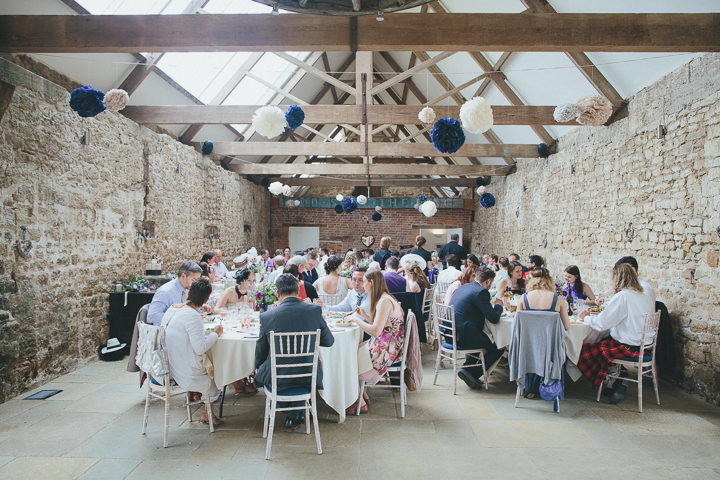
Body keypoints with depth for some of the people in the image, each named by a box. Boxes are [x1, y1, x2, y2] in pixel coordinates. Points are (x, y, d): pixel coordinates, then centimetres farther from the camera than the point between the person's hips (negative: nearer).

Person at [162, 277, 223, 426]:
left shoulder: (172, 309, 0)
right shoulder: (193, 316, -26)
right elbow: (200, 348, -25)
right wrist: (216, 333, -11)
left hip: (171, 366, 8)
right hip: (187, 373, -8)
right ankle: (207, 413, 30)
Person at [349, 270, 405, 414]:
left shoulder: (384, 301, -21)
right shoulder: (384, 298, 11)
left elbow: (375, 331, -26)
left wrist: (357, 320, -16)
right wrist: (365, 315, 10)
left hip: (386, 349, -10)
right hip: (383, 344, 10)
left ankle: (360, 404, 11)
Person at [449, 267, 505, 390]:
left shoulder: (462, 287, 15)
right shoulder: (481, 292, -12)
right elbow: (494, 318, -12)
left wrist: (488, 306, 25)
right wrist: (498, 306, 8)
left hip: (450, 334, 9)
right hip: (462, 336, -9)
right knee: (498, 348, 8)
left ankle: (468, 367, 26)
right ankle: (471, 373, 3)